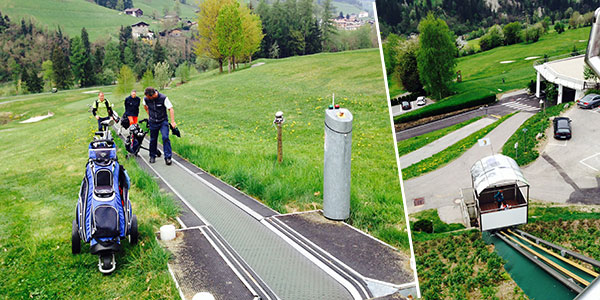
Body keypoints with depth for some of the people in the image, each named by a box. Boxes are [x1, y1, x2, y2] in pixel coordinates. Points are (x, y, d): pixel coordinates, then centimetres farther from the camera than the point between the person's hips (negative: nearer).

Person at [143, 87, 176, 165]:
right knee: (153, 139, 9)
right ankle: (152, 156, 27)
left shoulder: (163, 98, -20)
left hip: (163, 121, -3)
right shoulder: (146, 99, -9)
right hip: (153, 122, 3)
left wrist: (173, 122, -23)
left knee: (165, 137, -17)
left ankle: (168, 157, -13)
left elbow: (170, 109, -17)